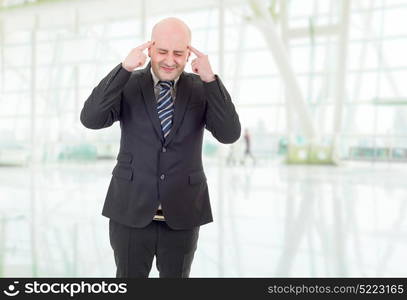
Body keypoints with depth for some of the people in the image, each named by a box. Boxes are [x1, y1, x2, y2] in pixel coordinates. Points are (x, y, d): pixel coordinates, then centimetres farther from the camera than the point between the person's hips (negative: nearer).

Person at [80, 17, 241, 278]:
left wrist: (210, 78, -22)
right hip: (131, 210, -1)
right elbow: (91, 119, -17)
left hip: (182, 213, 1)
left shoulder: (202, 88, 0)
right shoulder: (127, 84, -2)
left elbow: (229, 134, -13)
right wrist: (124, 68, -24)